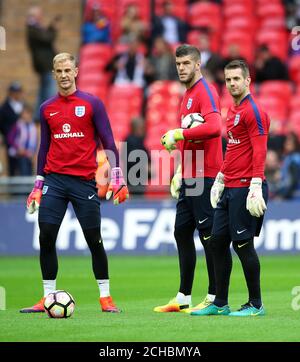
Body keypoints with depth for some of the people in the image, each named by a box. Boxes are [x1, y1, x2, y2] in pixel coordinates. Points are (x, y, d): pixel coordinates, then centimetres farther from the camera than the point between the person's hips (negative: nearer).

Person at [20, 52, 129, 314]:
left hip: (84, 182, -3)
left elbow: (108, 142, 0)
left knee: (94, 241, 0)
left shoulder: (92, 103, 1)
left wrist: (117, 178, -7)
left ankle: (105, 298, 10)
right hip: (54, 181, 3)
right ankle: (48, 298, 3)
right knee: (46, 238, -5)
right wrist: (38, 186, 15)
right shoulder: (47, 108, 11)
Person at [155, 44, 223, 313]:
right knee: (182, 233, 10)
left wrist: (178, 134, -22)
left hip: (204, 177, -10)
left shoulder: (206, 91, -11)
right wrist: (180, 173, 20)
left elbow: (213, 128, -28)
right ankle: (183, 299, 15)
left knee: (208, 235, -6)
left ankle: (214, 299, 0)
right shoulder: (188, 95, 18)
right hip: (190, 178, 10)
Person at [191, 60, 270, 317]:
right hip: (229, 187, 9)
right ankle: (220, 303, 16)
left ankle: (256, 304, 2)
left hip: (245, 188, -9)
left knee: (242, 243, -6)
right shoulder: (233, 110, 17)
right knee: (218, 241, 9)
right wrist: (221, 178, 25)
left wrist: (256, 185, -24)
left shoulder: (253, 111, -11)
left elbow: (259, 151, -18)